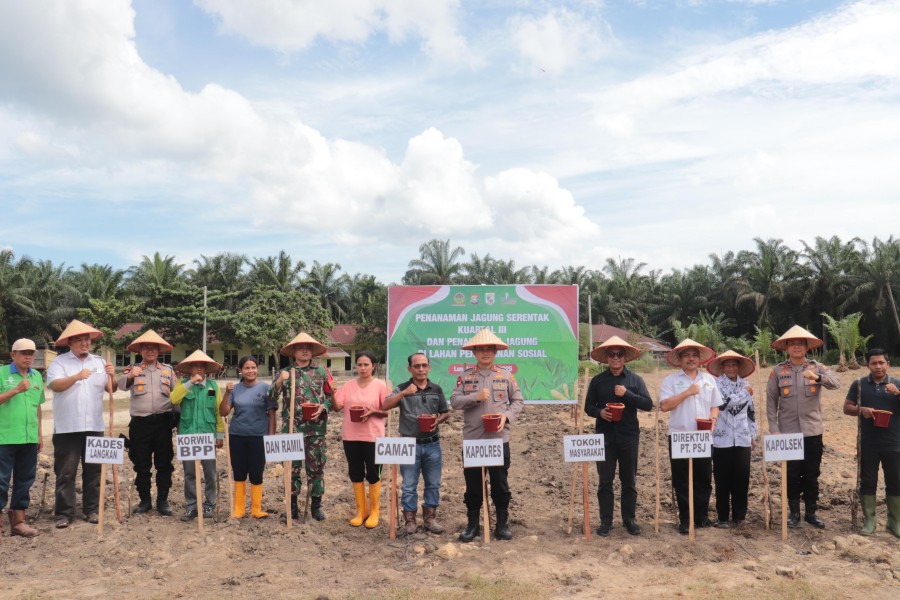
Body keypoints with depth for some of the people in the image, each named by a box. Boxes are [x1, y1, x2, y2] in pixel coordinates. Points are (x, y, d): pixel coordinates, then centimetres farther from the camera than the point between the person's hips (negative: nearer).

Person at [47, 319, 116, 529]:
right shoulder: (59, 362, -2)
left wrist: (112, 377, -14)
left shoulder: (99, 362, 11)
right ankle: (64, 513, 8)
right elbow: (55, 385, -19)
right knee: (65, 472, 1)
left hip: (94, 426, 4)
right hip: (67, 427, -4)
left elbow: (111, 389, 7)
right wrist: (77, 376, -35)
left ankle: (92, 510, 18)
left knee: (93, 471, 9)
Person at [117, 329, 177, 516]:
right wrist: (130, 376, -36)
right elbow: (122, 385, -15)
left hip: (163, 421, 1)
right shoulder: (133, 369, 5)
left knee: (164, 463, 4)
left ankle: (163, 500, 14)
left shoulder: (168, 370, 10)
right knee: (141, 465, 7)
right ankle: (144, 500, 20)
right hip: (140, 423, -1)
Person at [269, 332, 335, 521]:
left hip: (316, 428, 0)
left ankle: (316, 504, 15)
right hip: (292, 428, 0)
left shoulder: (322, 372, 7)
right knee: (293, 467, 6)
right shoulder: (284, 373, 6)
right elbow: (272, 398, 0)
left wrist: (322, 408, -12)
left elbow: (331, 397, 7)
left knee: (316, 467, 4)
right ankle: (293, 504, 18)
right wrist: (279, 382, -16)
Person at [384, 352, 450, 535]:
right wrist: (404, 393, -29)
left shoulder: (436, 389, 5)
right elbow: (385, 406, -16)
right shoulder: (402, 389, -3)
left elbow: (446, 413, 13)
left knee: (433, 484, 10)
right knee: (409, 485, 4)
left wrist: (438, 421, -9)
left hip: (432, 444, 3)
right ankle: (410, 520, 15)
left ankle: (430, 518, 23)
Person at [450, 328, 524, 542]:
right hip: (472, 439, 0)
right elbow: (454, 401, -4)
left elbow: (518, 400, 8)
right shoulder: (465, 376, 4)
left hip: (499, 438, 0)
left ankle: (502, 524, 20)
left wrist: (507, 416, -9)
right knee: (473, 484, 8)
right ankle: (472, 524, 21)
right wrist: (476, 397, -18)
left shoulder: (506, 375, 5)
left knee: (500, 484, 7)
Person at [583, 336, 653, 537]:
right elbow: (588, 407, 6)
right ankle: (606, 520, 13)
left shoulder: (635, 379, 2)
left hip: (629, 436, 0)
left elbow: (648, 404, -5)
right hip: (605, 437, 0)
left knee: (629, 481, 9)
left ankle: (629, 518, 22)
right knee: (605, 481, 4)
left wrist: (627, 394, -17)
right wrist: (599, 412, -15)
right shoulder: (597, 381, 4)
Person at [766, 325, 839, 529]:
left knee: (812, 474, 10)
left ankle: (811, 512, 23)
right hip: (788, 432, -1)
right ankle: (794, 512, 20)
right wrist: (774, 429, -6)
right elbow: (771, 402, 0)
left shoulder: (817, 367, 2)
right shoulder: (778, 371, -1)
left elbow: (836, 383, -16)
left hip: (813, 431, 1)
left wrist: (818, 377, -36)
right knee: (792, 474, 7)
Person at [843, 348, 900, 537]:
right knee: (867, 482, 6)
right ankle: (868, 521, 16)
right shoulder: (859, 384, 3)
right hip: (868, 444, 0)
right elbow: (847, 408, 5)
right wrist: (861, 410, -14)